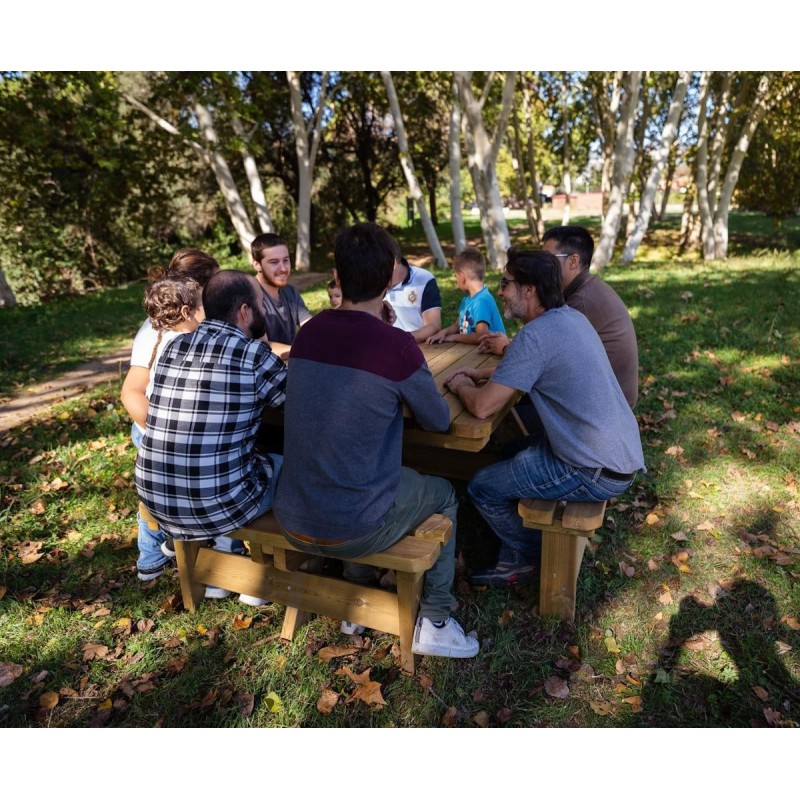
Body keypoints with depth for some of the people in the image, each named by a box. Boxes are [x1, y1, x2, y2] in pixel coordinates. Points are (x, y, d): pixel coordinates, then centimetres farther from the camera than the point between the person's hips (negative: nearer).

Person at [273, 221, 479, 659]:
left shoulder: (307, 333, -1)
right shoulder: (396, 346, -18)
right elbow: (439, 421, -2)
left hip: (291, 521, 6)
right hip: (352, 531, -5)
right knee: (443, 495, 22)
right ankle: (434, 623, 25)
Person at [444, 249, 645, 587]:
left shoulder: (535, 334, -22)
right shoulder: (570, 316, 7)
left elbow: (482, 406, -21)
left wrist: (460, 386, 1)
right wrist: (480, 374, 14)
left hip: (598, 473, -9)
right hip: (622, 453, 10)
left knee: (481, 487, 3)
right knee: (509, 455, 24)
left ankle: (528, 556, 29)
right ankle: (514, 563, 32)